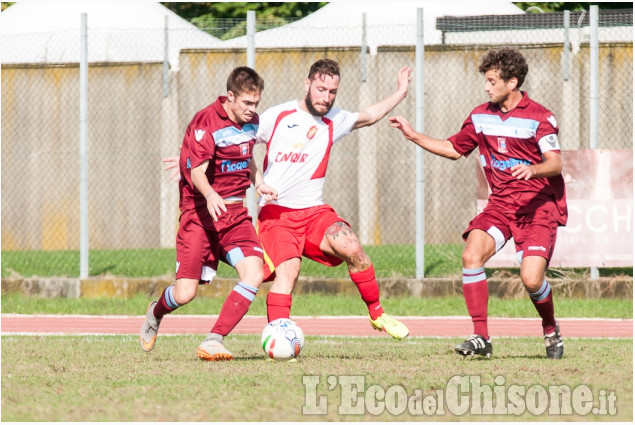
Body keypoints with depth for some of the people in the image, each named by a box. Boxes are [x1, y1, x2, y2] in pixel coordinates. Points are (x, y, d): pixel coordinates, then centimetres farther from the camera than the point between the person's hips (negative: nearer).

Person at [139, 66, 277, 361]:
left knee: (254, 273, -20)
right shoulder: (206, 123, -13)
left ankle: (213, 342, -17)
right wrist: (210, 196, -42)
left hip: (235, 211, 6)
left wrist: (259, 184, 14)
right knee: (185, 294, -10)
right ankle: (156, 313, 27)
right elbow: (197, 173, -22)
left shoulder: (251, 122, 10)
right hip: (201, 212, -6)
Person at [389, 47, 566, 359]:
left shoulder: (539, 117, -8)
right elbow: (454, 149, 23)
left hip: (539, 205, -5)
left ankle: (551, 330, 15)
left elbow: (555, 163, -15)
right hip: (501, 202, 5)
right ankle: (481, 338, -15)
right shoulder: (480, 116, 9)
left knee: (531, 278, -18)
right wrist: (413, 136, 15)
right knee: (472, 254, -21)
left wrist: (532, 169, -36)